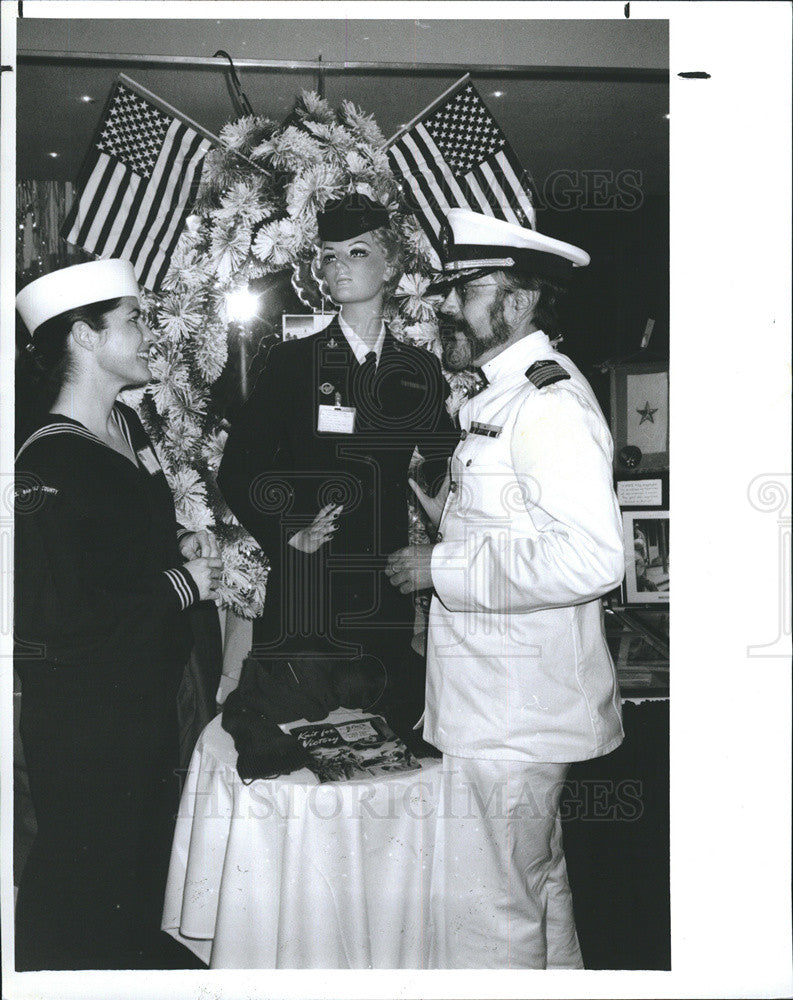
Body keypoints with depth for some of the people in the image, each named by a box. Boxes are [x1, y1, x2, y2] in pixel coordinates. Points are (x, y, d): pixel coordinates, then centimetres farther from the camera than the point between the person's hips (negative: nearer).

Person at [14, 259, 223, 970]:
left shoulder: (126, 424, 5)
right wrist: (180, 584, -19)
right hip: (84, 715, -9)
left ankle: (145, 954, 46)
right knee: (87, 872, 9)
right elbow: (56, 623, -29)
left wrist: (181, 545, 0)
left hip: (149, 691, 9)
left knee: (149, 844, 25)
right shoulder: (46, 466, -24)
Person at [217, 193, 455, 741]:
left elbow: (448, 470, 14)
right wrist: (289, 536, -8)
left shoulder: (421, 369, 8)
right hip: (306, 587, -2)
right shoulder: (292, 361, 2)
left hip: (390, 590, 2)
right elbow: (237, 470, 2)